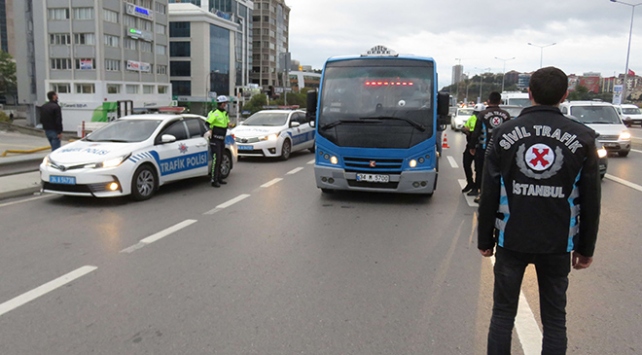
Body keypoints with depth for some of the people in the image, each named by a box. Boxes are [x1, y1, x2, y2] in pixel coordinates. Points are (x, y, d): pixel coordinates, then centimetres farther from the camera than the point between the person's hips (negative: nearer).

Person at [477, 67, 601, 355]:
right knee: (554, 319, 14)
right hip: (558, 244, 1)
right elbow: (590, 200, 0)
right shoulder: (582, 138, -3)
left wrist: (485, 239, 5)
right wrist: (585, 247, 11)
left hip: (511, 240, 0)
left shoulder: (504, 133, -5)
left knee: (503, 312, 13)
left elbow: (489, 194, -4)